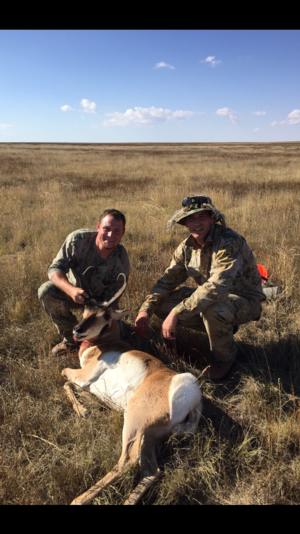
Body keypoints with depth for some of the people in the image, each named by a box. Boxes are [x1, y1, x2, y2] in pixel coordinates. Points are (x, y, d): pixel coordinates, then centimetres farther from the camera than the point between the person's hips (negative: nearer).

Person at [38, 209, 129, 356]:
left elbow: (111, 299, -19)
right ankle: (70, 337, -7)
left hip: (100, 299, 0)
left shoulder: (122, 261, -24)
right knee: (46, 290, -28)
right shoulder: (78, 239, -27)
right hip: (73, 291, 1)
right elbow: (54, 269, -29)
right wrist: (71, 290, -49)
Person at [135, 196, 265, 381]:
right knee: (162, 303, -5)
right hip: (214, 297, 7)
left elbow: (216, 287, -39)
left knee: (210, 309, -39)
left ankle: (224, 357, -6)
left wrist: (176, 313, -41)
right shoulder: (187, 246, -5)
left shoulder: (229, 242, -28)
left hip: (245, 301, -7)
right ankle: (223, 327, 9)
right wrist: (146, 309, -13)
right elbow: (168, 280, 1)